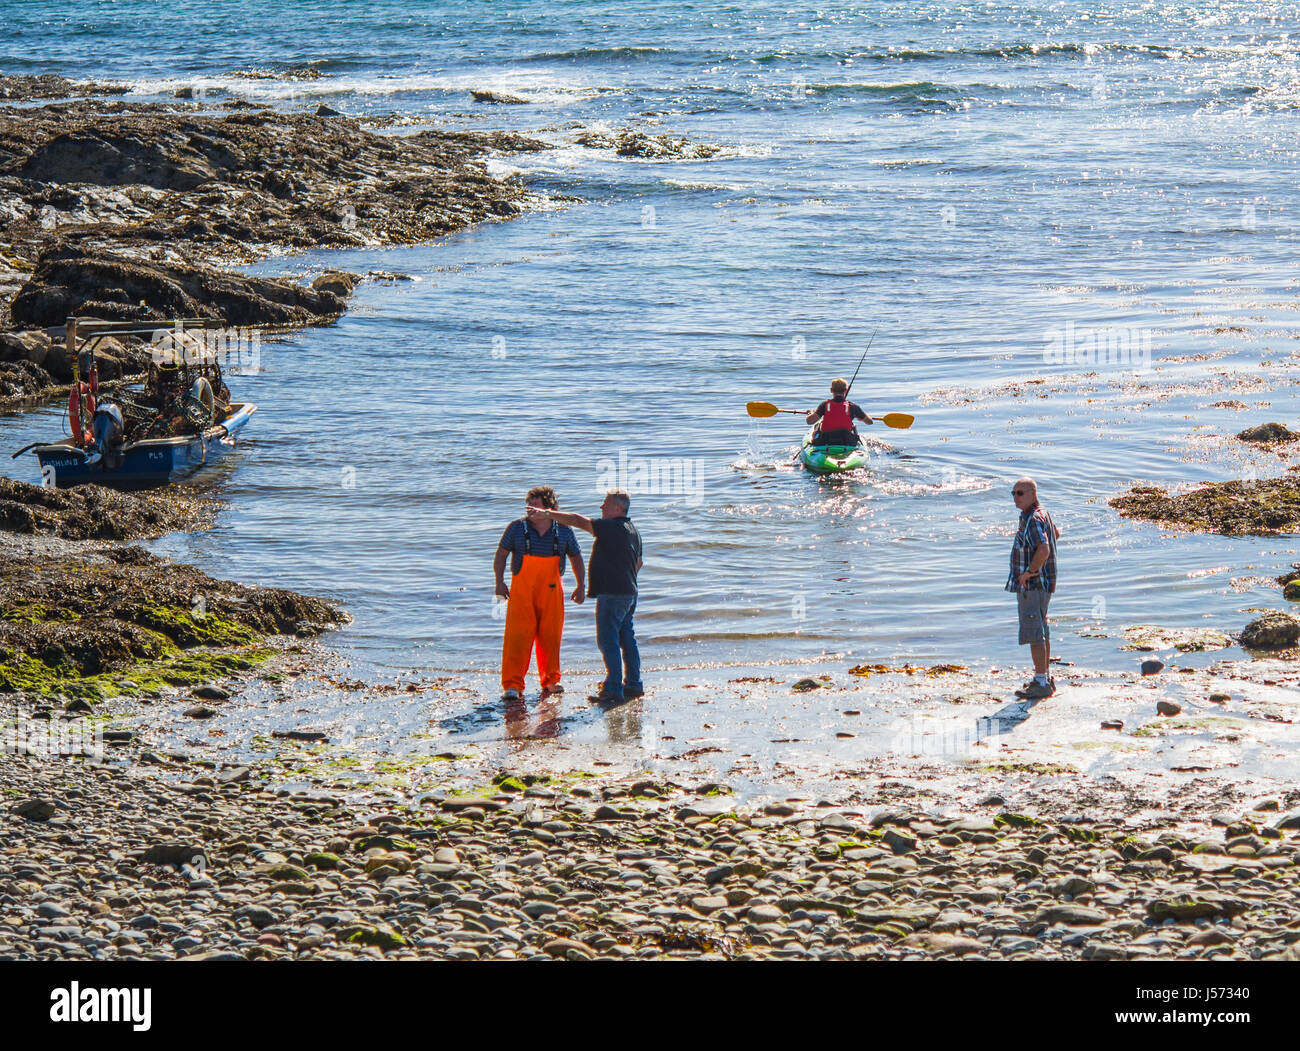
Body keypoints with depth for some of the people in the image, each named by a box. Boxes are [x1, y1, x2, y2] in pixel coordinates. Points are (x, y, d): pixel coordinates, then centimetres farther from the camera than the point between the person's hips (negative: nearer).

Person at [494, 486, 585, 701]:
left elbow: (575, 557, 14)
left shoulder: (563, 530, 3)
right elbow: (501, 554, 7)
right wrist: (499, 581, -3)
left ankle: (550, 681, 22)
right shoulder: (517, 528, 0)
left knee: (550, 637, 5)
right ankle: (512, 686, -8)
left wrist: (581, 585, 8)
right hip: (521, 591, -2)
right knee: (518, 636, -10)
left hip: (551, 592, 2)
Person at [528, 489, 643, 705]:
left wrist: (547, 514, -18)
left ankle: (614, 689, -8)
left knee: (608, 641, -7)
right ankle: (633, 685, 20)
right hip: (629, 592, 10)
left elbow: (578, 521, -19)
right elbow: (638, 563, 24)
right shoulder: (633, 531, 15)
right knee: (627, 639, 15)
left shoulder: (610, 527, -15)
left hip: (611, 594, -10)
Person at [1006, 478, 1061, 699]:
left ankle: (1041, 683, -8)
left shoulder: (1034, 519, -20)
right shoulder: (1042, 513, 12)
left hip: (1032, 584, -11)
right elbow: (1056, 533, 32)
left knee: (1034, 633, -8)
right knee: (1042, 632, 16)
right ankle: (1044, 678, 24)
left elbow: (1043, 550, -35)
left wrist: (1030, 571, -21)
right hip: (1042, 583, 11)